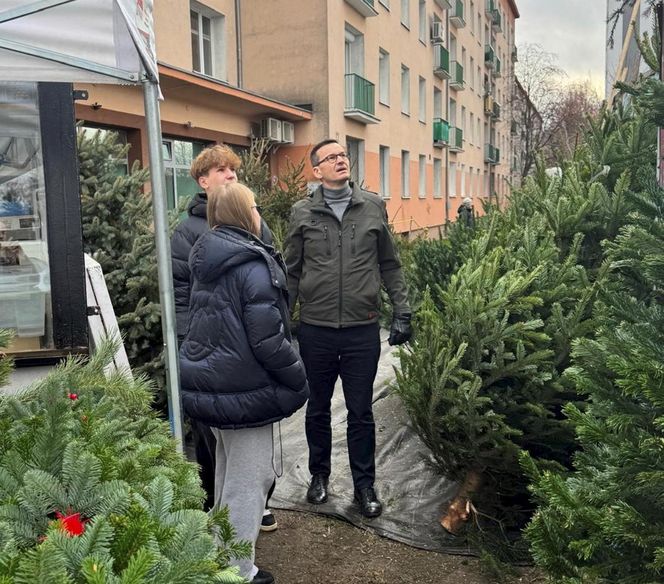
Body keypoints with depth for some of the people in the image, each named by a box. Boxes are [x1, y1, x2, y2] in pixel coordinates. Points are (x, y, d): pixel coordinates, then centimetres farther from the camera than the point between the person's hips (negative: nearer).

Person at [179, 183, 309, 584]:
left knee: (229, 470, 24)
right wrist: (300, 381, -10)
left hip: (211, 381, 9)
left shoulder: (207, 260, 8)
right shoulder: (252, 264, -19)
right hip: (243, 389, -9)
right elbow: (267, 339, -22)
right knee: (249, 477, 4)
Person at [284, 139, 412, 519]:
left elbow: (390, 265, 8)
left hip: (363, 329, 0)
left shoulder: (374, 207, 2)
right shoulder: (302, 213, 0)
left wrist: (402, 312, 4)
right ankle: (319, 475, 35)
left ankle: (365, 484, 25)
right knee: (318, 409, 15)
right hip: (316, 330, 0)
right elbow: (292, 273, 6)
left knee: (361, 412, 9)